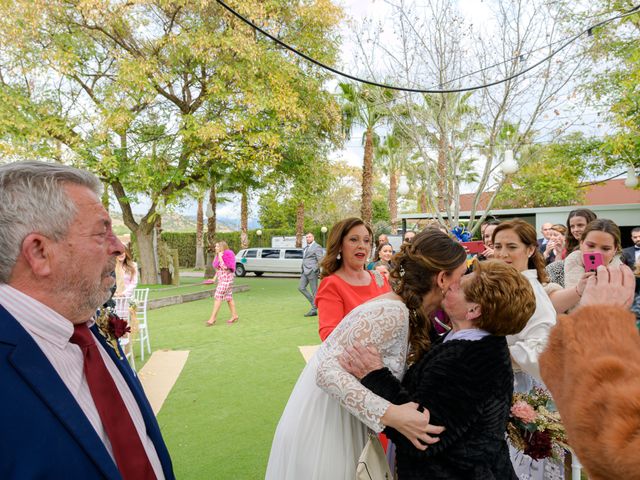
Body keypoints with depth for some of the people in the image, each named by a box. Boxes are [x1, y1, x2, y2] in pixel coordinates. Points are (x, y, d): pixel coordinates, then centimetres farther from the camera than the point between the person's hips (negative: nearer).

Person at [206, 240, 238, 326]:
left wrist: (220, 257, -19)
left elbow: (225, 267, -21)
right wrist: (215, 278, 14)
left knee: (218, 298, -10)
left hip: (226, 279, -10)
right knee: (229, 298, 12)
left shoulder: (226, 255, -15)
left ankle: (213, 318, -8)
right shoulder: (219, 255, 13)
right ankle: (234, 316, 18)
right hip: (221, 279, 10)